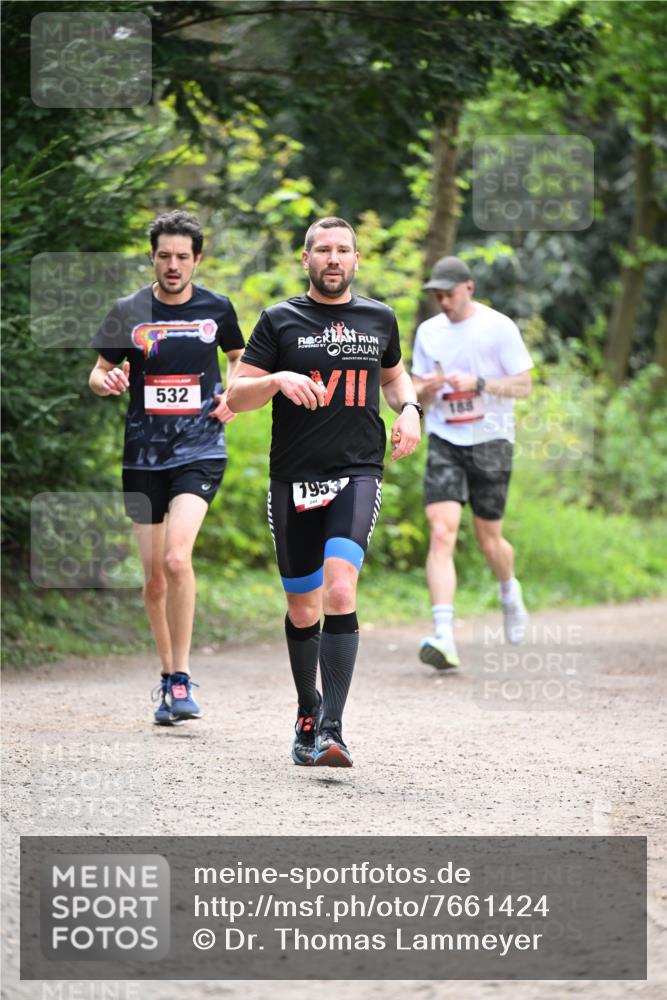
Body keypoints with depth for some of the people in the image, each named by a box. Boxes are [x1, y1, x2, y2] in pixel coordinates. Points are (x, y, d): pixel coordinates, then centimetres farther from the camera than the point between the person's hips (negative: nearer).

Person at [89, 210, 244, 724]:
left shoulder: (217, 308, 3)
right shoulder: (129, 312, 2)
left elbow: (240, 359, 21)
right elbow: (100, 371, 10)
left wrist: (235, 397, 2)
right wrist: (106, 380, -13)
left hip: (200, 450, -2)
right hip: (144, 455, 2)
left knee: (176, 557, -22)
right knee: (154, 576, 6)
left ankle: (182, 677, -13)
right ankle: (168, 676, 23)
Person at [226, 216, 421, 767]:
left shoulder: (380, 319, 11)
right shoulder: (280, 321, 2)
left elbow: (394, 373, 30)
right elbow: (236, 395, 0)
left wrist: (409, 408, 9)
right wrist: (278, 379, -20)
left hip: (357, 473, 0)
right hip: (294, 480, 0)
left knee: (339, 589, -22)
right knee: (303, 609, 9)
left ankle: (331, 729, -26)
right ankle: (308, 711, 35)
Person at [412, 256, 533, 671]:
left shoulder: (499, 327, -4)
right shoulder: (428, 332, 9)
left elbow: (524, 385, -5)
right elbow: (419, 396, 15)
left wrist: (478, 384, -19)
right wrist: (426, 390, -9)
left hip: (490, 441, -2)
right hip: (444, 442, 2)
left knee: (489, 540, 7)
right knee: (441, 534, -15)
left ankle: (510, 592, 43)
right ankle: (444, 637, -23)